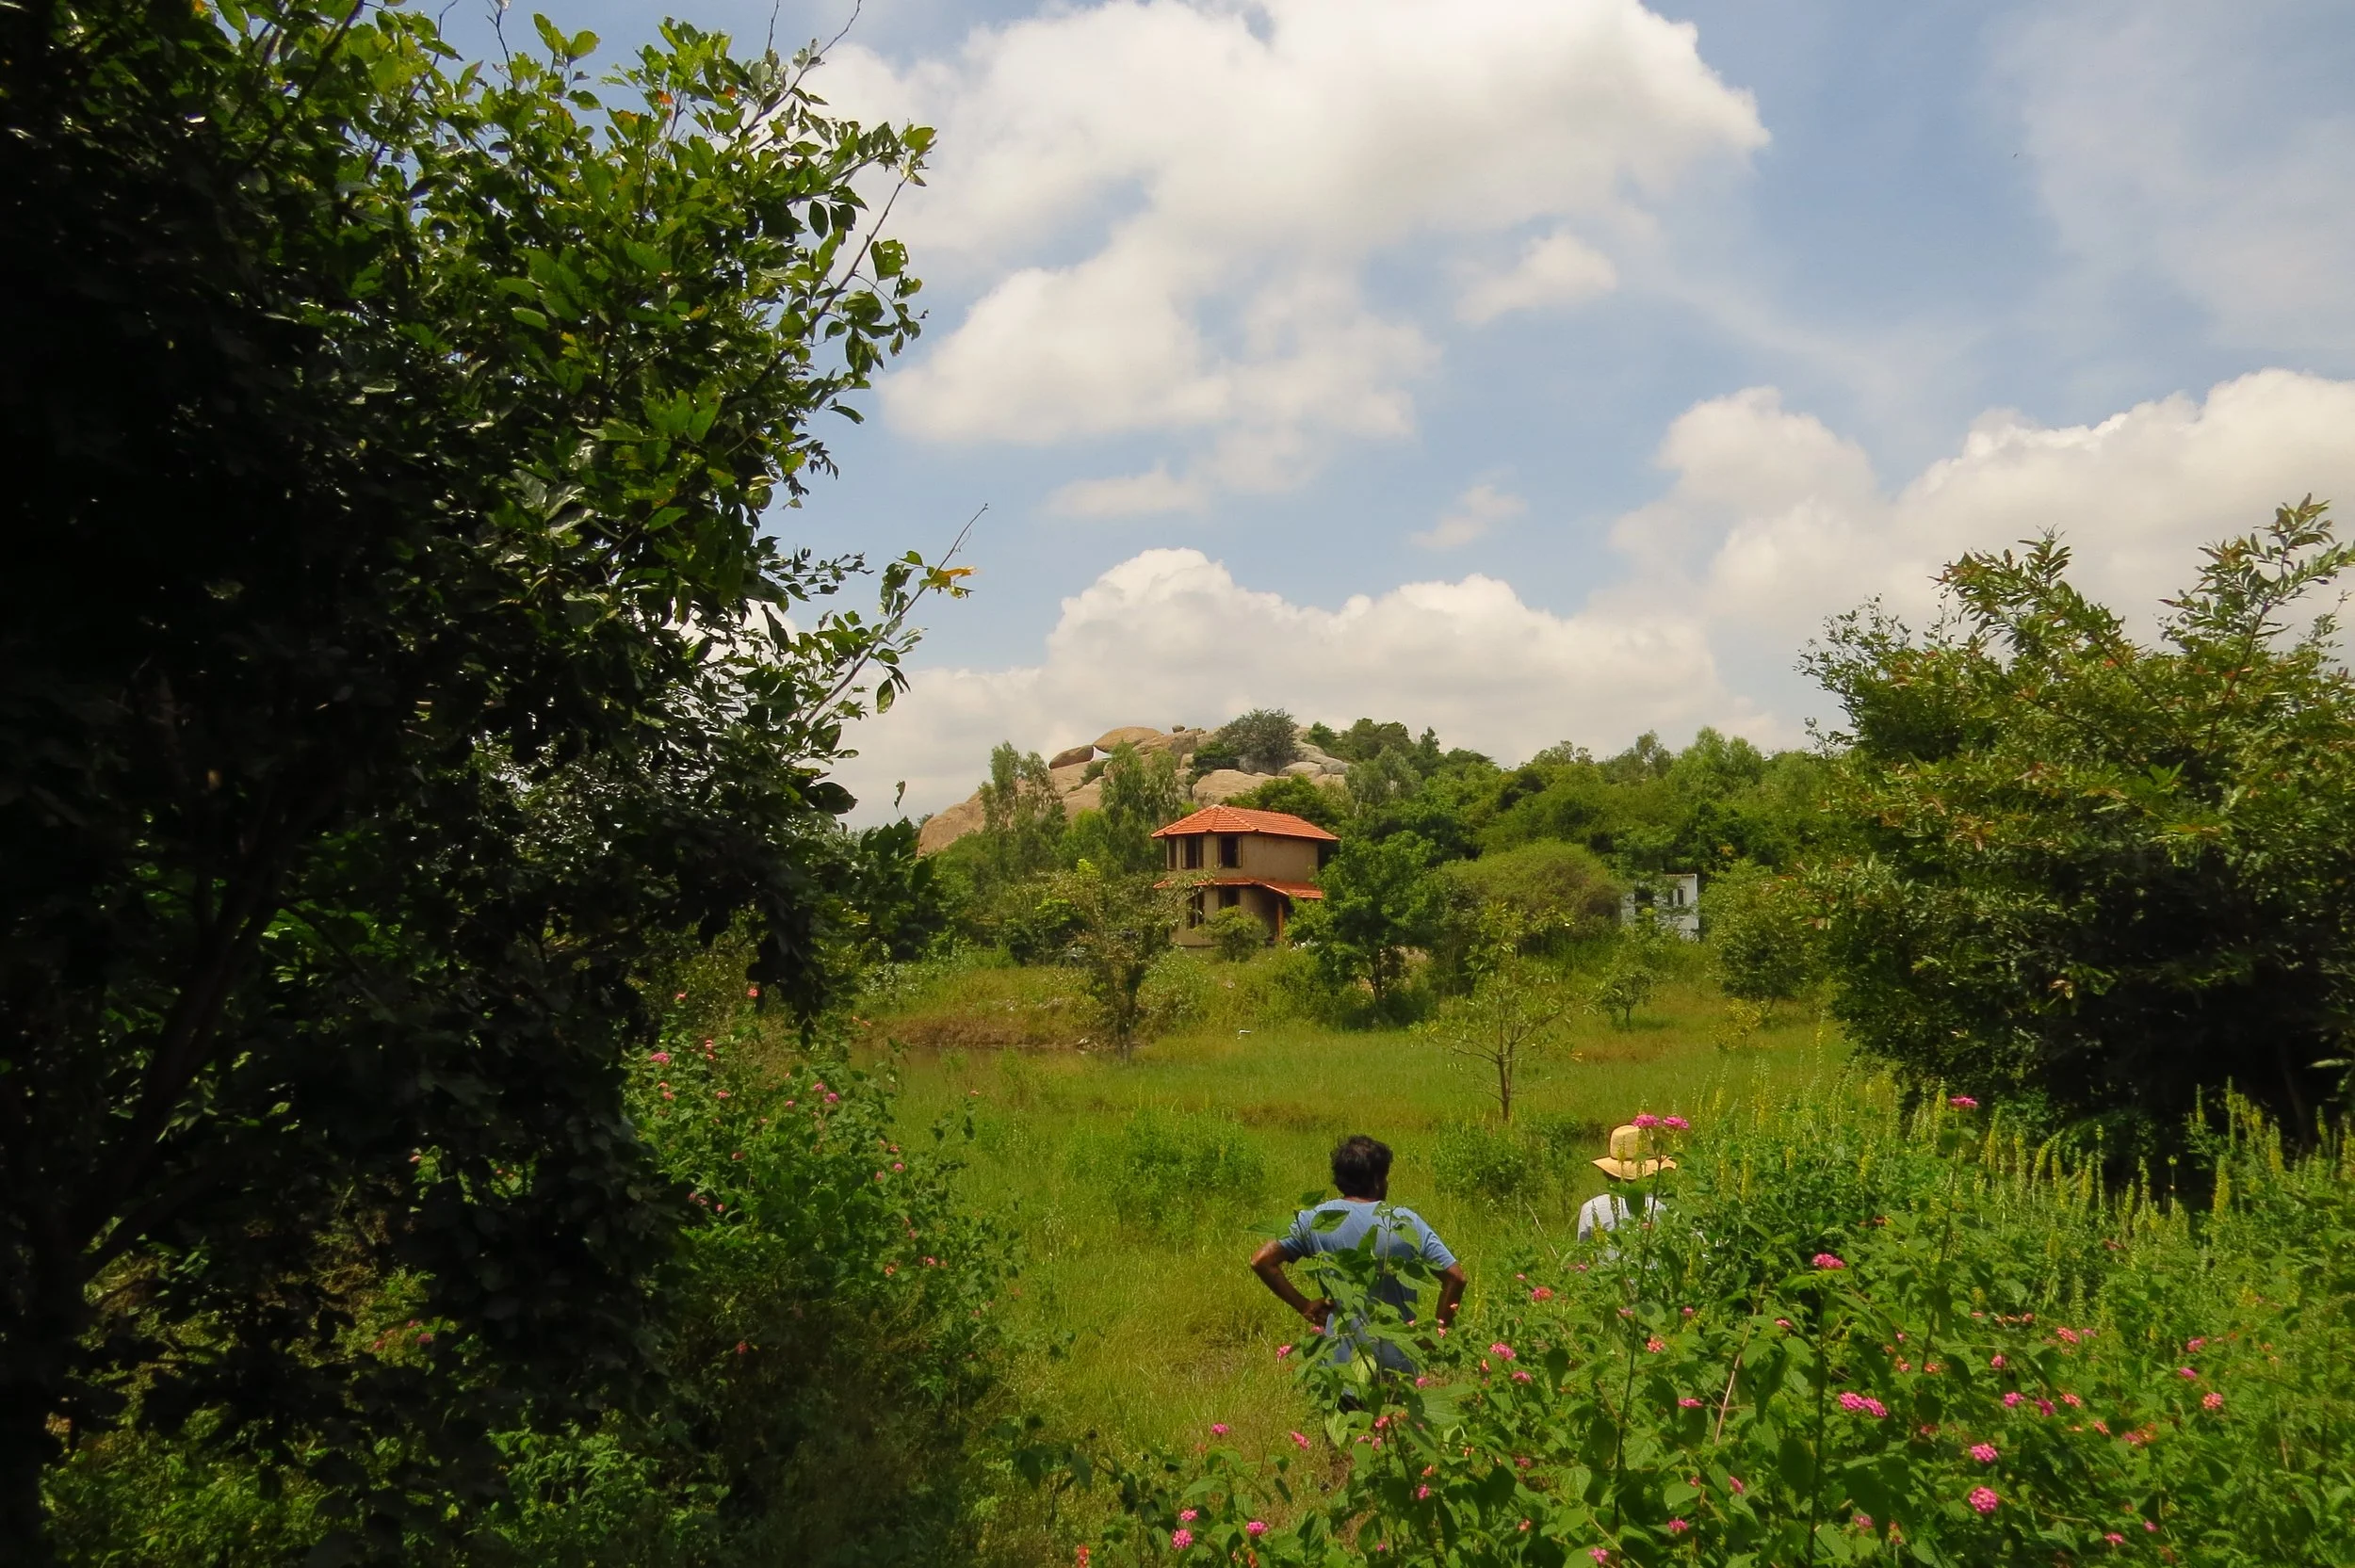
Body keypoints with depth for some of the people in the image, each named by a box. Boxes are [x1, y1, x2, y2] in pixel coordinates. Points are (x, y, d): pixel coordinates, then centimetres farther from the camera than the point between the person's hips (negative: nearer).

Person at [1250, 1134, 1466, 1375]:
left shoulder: (1315, 1220, -5)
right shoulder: (1406, 1223, -8)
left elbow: (1261, 1261, -8)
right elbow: (1454, 1276, -10)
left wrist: (1303, 1305, -2)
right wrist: (1437, 1331, 1)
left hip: (1340, 1360, 1)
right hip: (1397, 1361, -1)